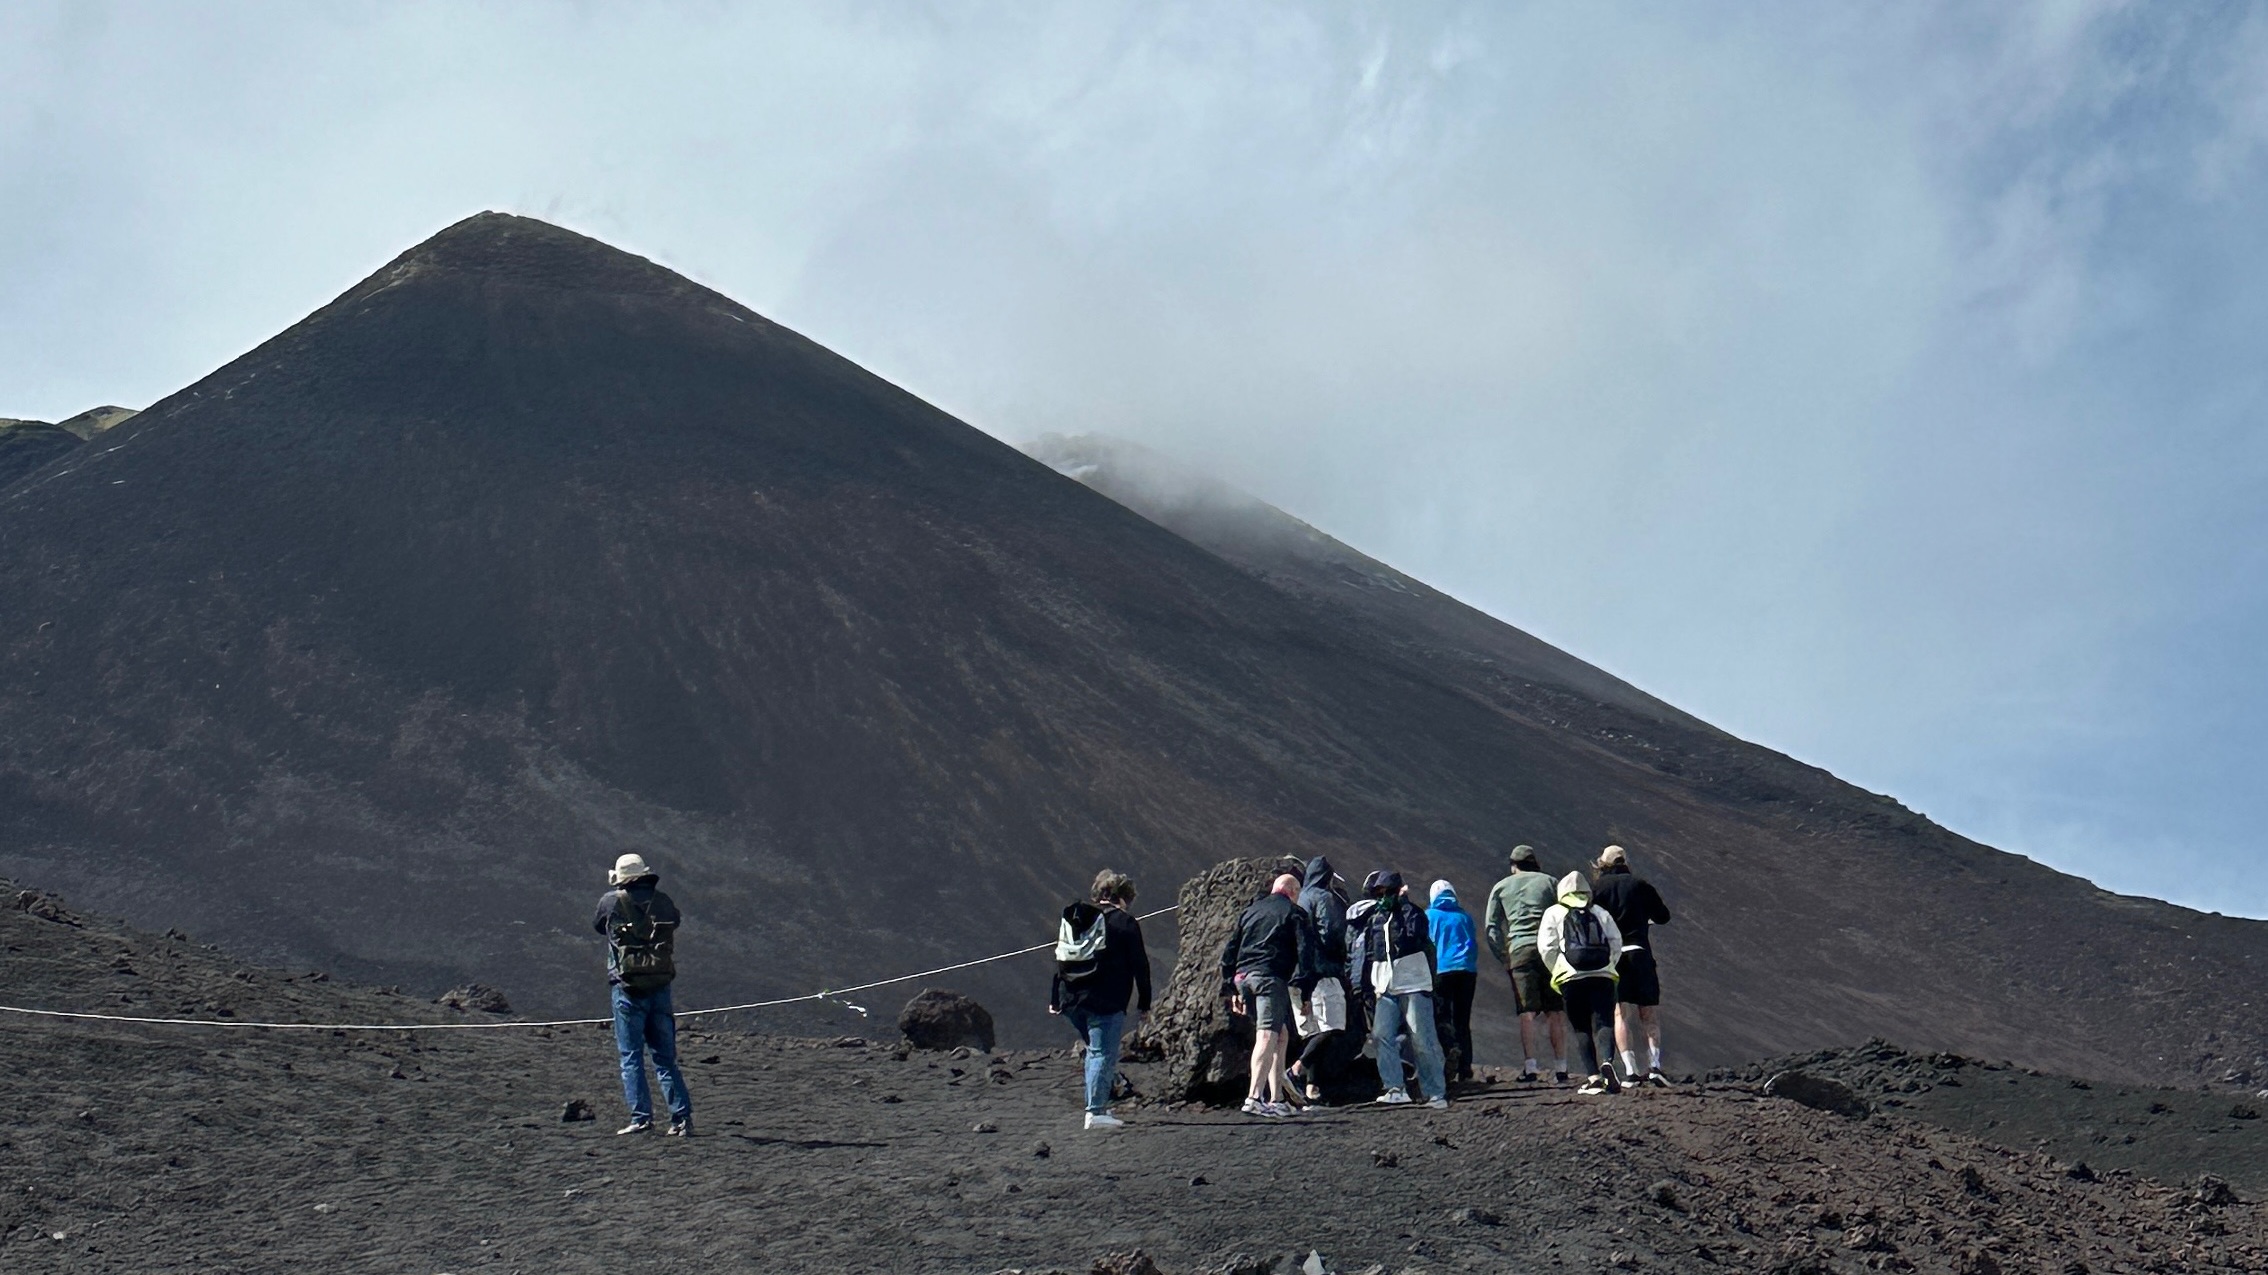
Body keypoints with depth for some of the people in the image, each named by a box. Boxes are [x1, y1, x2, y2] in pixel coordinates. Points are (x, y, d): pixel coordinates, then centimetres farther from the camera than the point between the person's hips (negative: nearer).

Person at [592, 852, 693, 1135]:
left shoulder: (612, 902, -1)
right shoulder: (663, 902, 6)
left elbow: (598, 925, 18)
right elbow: (674, 944, 13)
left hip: (628, 988, -3)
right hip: (660, 987, 3)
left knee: (631, 1056, 2)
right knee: (665, 1057, 9)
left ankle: (641, 1117, -5)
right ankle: (682, 1115, 3)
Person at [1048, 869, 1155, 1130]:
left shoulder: (1075, 920, 17)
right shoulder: (1125, 922, -2)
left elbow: (1061, 959, 17)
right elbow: (1139, 966, -4)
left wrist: (1055, 998, 18)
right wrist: (1144, 1003, 2)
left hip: (1071, 1000, 7)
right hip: (1106, 1001, -7)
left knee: (1096, 1050, 20)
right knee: (1104, 1054, -4)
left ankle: (1099, 1104, 20)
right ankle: (1096, 1112, -9)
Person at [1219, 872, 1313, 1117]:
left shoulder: (1249, 912, 25)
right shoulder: (1293, 913, 8)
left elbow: (1229, 953, 23)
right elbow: (1305, 950, -4)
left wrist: (1231, 990, 23)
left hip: (1243, 977, 7)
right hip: (1271, 978, -7)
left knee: (1282, 1036, 18)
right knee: (1268, 1037, -15)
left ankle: (1277, 1098, 17)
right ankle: (1254, 1097, -30)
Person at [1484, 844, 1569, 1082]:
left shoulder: (1501, 888, 15)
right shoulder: (1549, 882, 15)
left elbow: (1492, 928, 10)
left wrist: (1503, 958, 14)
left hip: (1519, 949, 0)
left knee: (1528, 1012, -4)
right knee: (1555, 1012, 4)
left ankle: (1529, 1067, -14)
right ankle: (1560, 1067, 2)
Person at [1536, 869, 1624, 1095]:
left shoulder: (1553, 913, 11)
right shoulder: (1601, 913, 18)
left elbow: (1547, 948, 1)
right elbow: (1616, 943, 11)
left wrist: (1558, 972, 12)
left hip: (1571, 977, -1)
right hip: (1602, 975, 1)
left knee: (1581, 1029, 5)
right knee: (1603, 1023, -2)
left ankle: (1594, 1077, -5)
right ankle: (1606, 1062, -30)